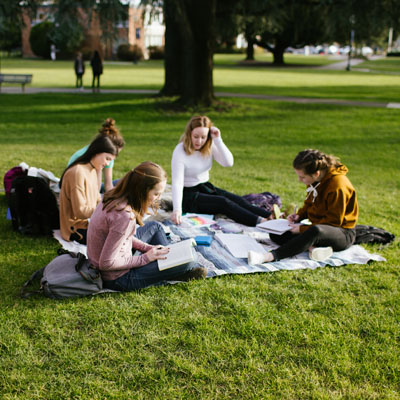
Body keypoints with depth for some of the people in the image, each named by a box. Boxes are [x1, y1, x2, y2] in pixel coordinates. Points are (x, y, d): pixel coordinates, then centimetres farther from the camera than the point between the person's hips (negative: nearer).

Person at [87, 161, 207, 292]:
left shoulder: (114, 198, -4)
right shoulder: (124, 215, -31)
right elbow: (106, 263, -29)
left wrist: (148, 248, 2)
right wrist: (145, 258, -19)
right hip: (117, 279, -10)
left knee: (155, 226, 23)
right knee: (185, 262, -11)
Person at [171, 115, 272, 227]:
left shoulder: (209, 145, -2)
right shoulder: (180, 152, -19)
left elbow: (228, 163, -14)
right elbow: (177, 183, -27)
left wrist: (218, 140, -23)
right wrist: (177, 209, -40)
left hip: (205, 187, 6)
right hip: (188, 194, -6)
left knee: (236, 199, -17)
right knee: (223, 202, -27)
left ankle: (271, 217, -28)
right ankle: (260, 222, -40)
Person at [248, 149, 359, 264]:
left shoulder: (338, 186, -23)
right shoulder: (314, 181, 2)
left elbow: (333, 222, -20)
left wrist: (302, 229, -21)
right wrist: (299, 215, -2)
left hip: (343, 234, -9)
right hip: (318, 227, 9)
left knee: (316, 230, -44)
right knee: (275, 234, -3)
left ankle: (270, 257, -54)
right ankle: (313, 248, -26)